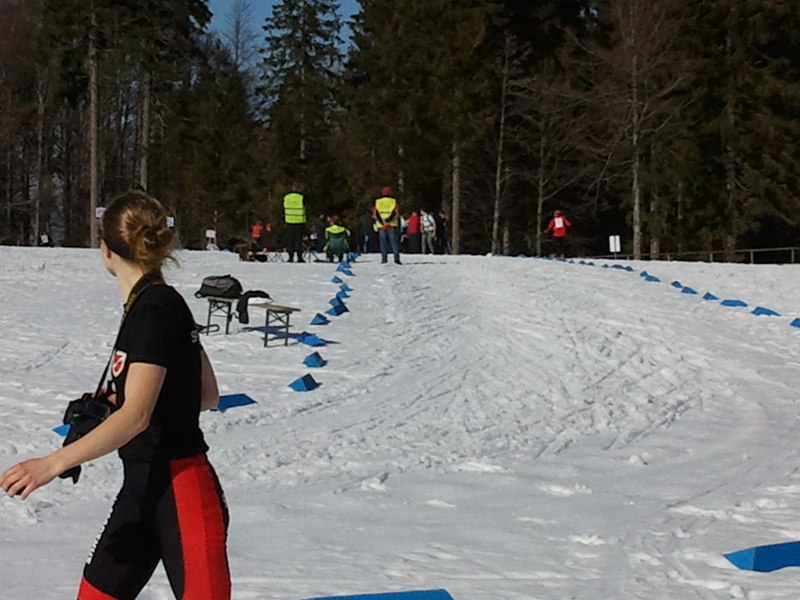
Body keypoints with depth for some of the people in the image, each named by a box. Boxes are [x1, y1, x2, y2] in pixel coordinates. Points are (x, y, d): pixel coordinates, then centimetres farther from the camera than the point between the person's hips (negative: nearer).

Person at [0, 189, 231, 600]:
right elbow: (207, 395, 18)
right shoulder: (166, 305, 11)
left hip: (180, 492, -10)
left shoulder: (153, 312, -17)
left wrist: (54, 463, -33)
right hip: (144, 488, 10)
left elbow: (135, 416, -27)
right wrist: (118, 400, 22)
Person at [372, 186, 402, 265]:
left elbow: (374, 214, -1)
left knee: (383, 243, 5)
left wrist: (381, 221, -9)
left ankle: (384, 259, 1)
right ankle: (396, 258, -9)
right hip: (392, 226, -1)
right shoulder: (393, 201, 1)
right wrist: (390, 219, -16)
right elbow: (397, 213, -9)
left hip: (381, 226, 1)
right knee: (395, 242, 2)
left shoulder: (377, 202, 6)